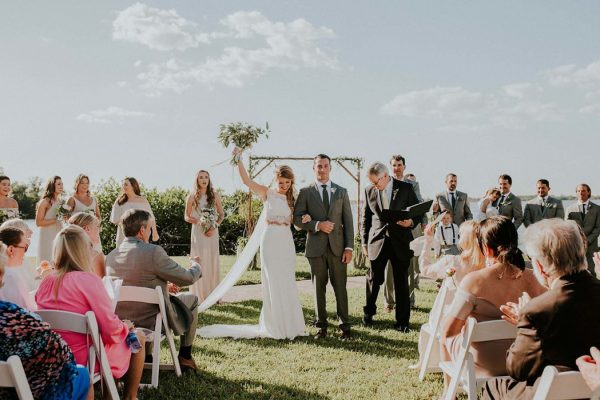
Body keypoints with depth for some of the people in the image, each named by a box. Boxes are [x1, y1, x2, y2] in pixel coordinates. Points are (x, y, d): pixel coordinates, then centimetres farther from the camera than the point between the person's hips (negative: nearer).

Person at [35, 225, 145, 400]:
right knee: (138, 337, 16)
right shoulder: (89, 280, -20)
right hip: (85, 358, -7)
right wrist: (126, 326, 2)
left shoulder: (46, 282, -1)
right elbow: (111, 329, -20)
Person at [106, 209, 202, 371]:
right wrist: (196, 265, 10)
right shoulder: (154, 251, -22)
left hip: (120, 320, 6)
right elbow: (187, 278, -13)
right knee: (191, 299, 18)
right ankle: (185, 356, 25)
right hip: (150, 320, -6)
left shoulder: (111, 255, -1)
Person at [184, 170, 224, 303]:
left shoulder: (214, 195, 6)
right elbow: (186, 217, 7)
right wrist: (198, 221, -13)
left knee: (212, 261, 2)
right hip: (198, 232, -1)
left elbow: (221, 214, 8)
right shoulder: (192, 197, 3)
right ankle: (199, 296, 3)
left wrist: (214, 227, -9)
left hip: (212, 232, 1)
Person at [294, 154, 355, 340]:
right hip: (316, 247, 0)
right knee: (319, 288, 6)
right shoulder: (305, 192, 5)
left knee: (340, 287, 2)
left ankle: (345, 326, 10)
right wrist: (318, 225, -15)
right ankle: (321, 326, 15)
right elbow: (297, 218, 0)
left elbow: (348, 221, 6)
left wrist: (349, 247, -2)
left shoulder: (341, 192, 10)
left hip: (337, 246, 1)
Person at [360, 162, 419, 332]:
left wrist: (411, 222, -18)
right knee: (374, 280, 8)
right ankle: (368, 313, 28)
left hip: (400, 242, -1)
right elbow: (365, 219, 10)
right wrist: (364, 243, 7)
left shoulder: (406, 188, -2)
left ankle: (402, 321, 15)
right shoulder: (369, 191, 4)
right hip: (377, 241, 1)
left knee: (402, 282, 5)